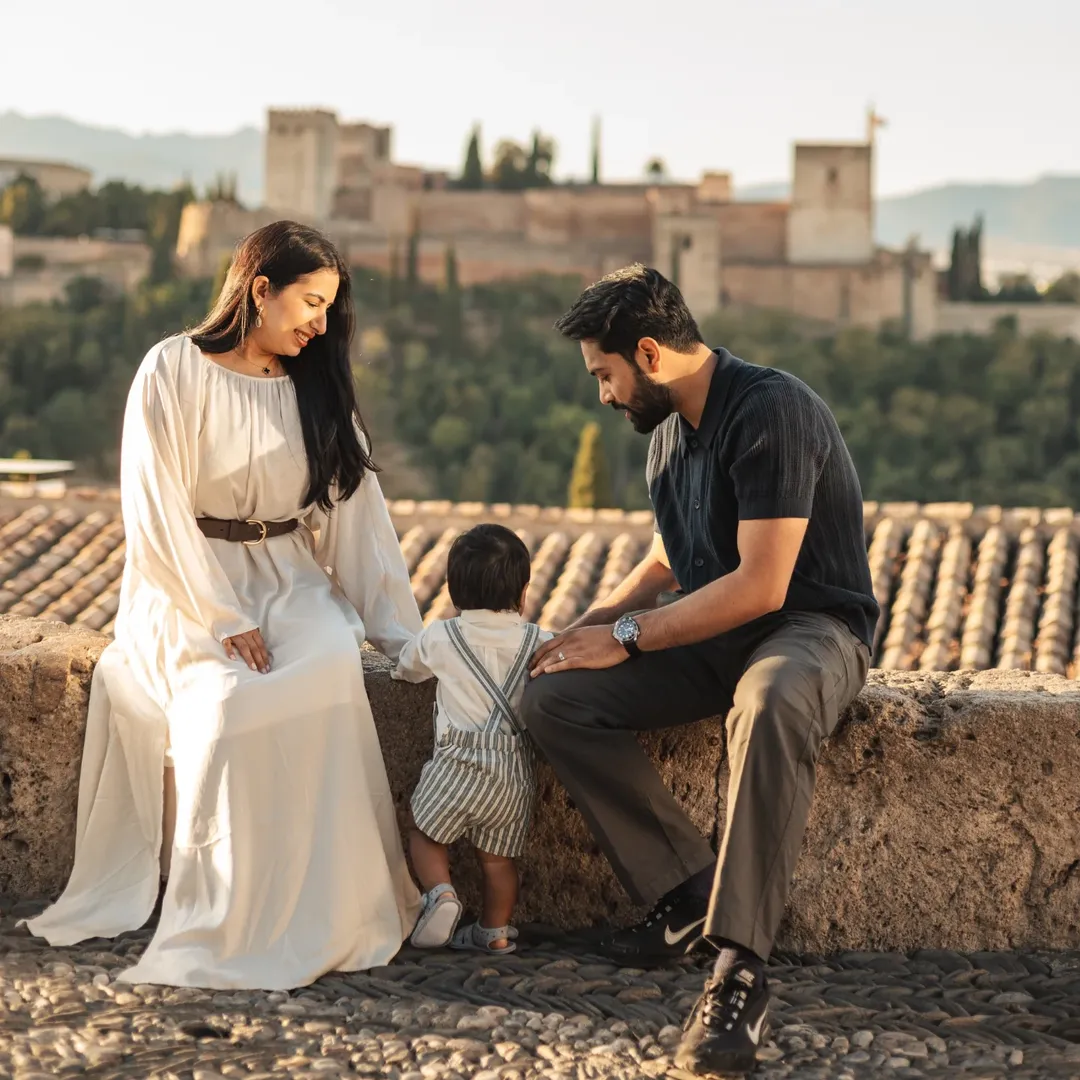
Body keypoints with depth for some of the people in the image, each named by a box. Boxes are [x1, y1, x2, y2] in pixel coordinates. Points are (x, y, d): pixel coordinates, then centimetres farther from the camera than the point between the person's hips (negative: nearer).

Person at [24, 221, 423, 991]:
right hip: (190, 588, -3)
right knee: (226, 700, -33)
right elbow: (156, 515, -10)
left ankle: (317, 915, -25)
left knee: (328, 670, -30)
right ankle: (226, 919, -23)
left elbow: (357, 511, 9)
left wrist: (400, 634, 1)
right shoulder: (174, 372, -5)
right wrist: (224, 621, -17)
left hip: (293, 583, 4)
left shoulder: (318, 390, 11)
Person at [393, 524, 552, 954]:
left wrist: (406, 668, 42)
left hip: (459, 762, -2)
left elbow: (405, 668, 20)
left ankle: (440, 891, -7)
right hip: (516, 773, 2)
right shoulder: (539, 643, 2)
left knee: (425, 833, 14)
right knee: (499, 856, 14)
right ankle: (495, 932, 21)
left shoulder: (439, 638, 2)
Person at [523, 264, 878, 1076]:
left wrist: (628, 637, -18)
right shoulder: (670, 425, 10)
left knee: (770, 706, -43)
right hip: (712, 636, 8)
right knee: (552, 699, -12)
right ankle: (690, 890, -12)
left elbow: (761, 583, -25)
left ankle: (740, 968, -40)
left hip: (812, 624, -8)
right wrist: (598, 619, 5)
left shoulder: (773, 410, -19)